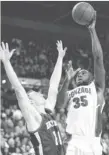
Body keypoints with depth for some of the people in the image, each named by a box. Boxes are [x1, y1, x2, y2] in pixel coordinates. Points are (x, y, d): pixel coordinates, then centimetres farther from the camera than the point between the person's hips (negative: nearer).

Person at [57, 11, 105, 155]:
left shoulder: (96, 88, 17)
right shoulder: (70, 93, 26)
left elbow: (98, 58, 7)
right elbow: (61, 105, 2)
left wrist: (92, 30, 5)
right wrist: (67, 80, -4)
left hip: (91, 143, -2)